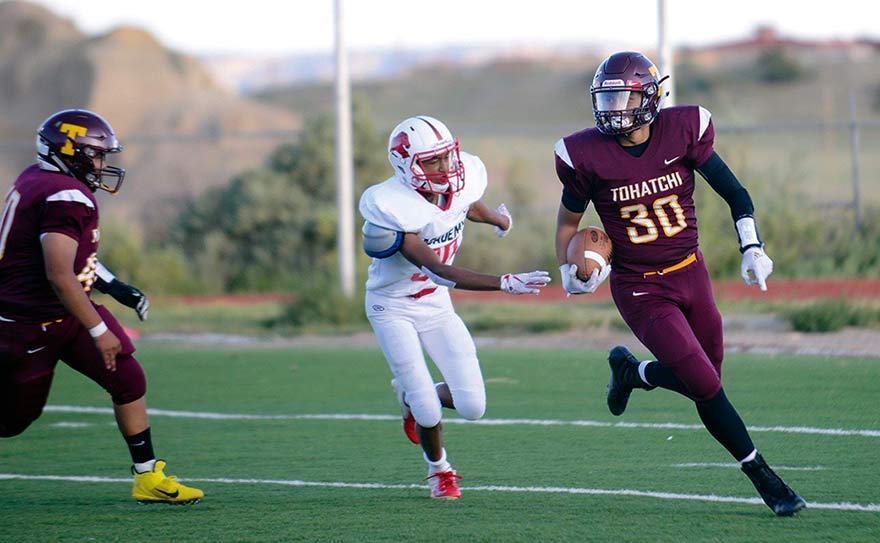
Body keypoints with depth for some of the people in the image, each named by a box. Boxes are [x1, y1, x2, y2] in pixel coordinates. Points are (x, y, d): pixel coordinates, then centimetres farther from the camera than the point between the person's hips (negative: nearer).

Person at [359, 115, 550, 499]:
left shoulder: (462, 183, -12)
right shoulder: (392, 207, -31)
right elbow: (441, 272, -35)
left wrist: (498, 218, 39)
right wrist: (506, 284, -43)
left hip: (436, 305, 5)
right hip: (393, 308, -5)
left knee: (472, 406, -5)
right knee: (428, 411, -9)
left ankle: (412, 396, 28)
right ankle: (439, 469, 24)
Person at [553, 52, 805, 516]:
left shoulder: (682, 132, -10)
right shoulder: (588, 155, -14)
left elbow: (733, 193, 1)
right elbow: (569, 217, 5)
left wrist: (752, 248, -7)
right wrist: (567, 271, -5)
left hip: (690, 273, 4)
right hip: (640, 290, -4)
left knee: (704, 379, 11)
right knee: (705, 386, -12)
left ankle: (631, 371, 41)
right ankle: (764, 479, 1)